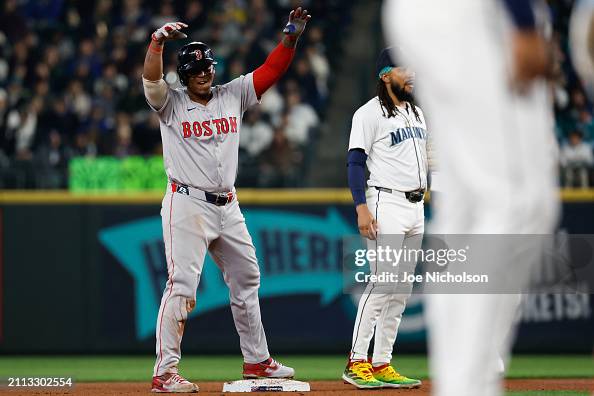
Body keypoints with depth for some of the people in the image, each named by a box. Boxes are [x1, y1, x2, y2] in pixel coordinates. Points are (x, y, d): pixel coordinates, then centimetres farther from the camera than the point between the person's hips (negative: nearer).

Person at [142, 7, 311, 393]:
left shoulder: (233, 96, 10)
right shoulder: (171, 104, -2)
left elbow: (270, 71, 5)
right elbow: (151, 78, -21)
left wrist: (291, 36, -9)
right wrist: (157, 42, -38)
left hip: (228, 207, 6)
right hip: (187, 204, -6)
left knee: (247, 281, 15)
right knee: (182, 285, -13)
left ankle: (257, 360, 29)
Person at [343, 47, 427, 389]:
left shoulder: (417, 113, 18)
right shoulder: (370, 114, -7)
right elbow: (356, 162, -11)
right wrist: (361, 207, -20)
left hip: (416, 206, 8)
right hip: (386, 204, -8)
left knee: (402, 290, 6)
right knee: (382, 284, -15)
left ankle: (382, 365, 9)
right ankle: (357, 363, -12)